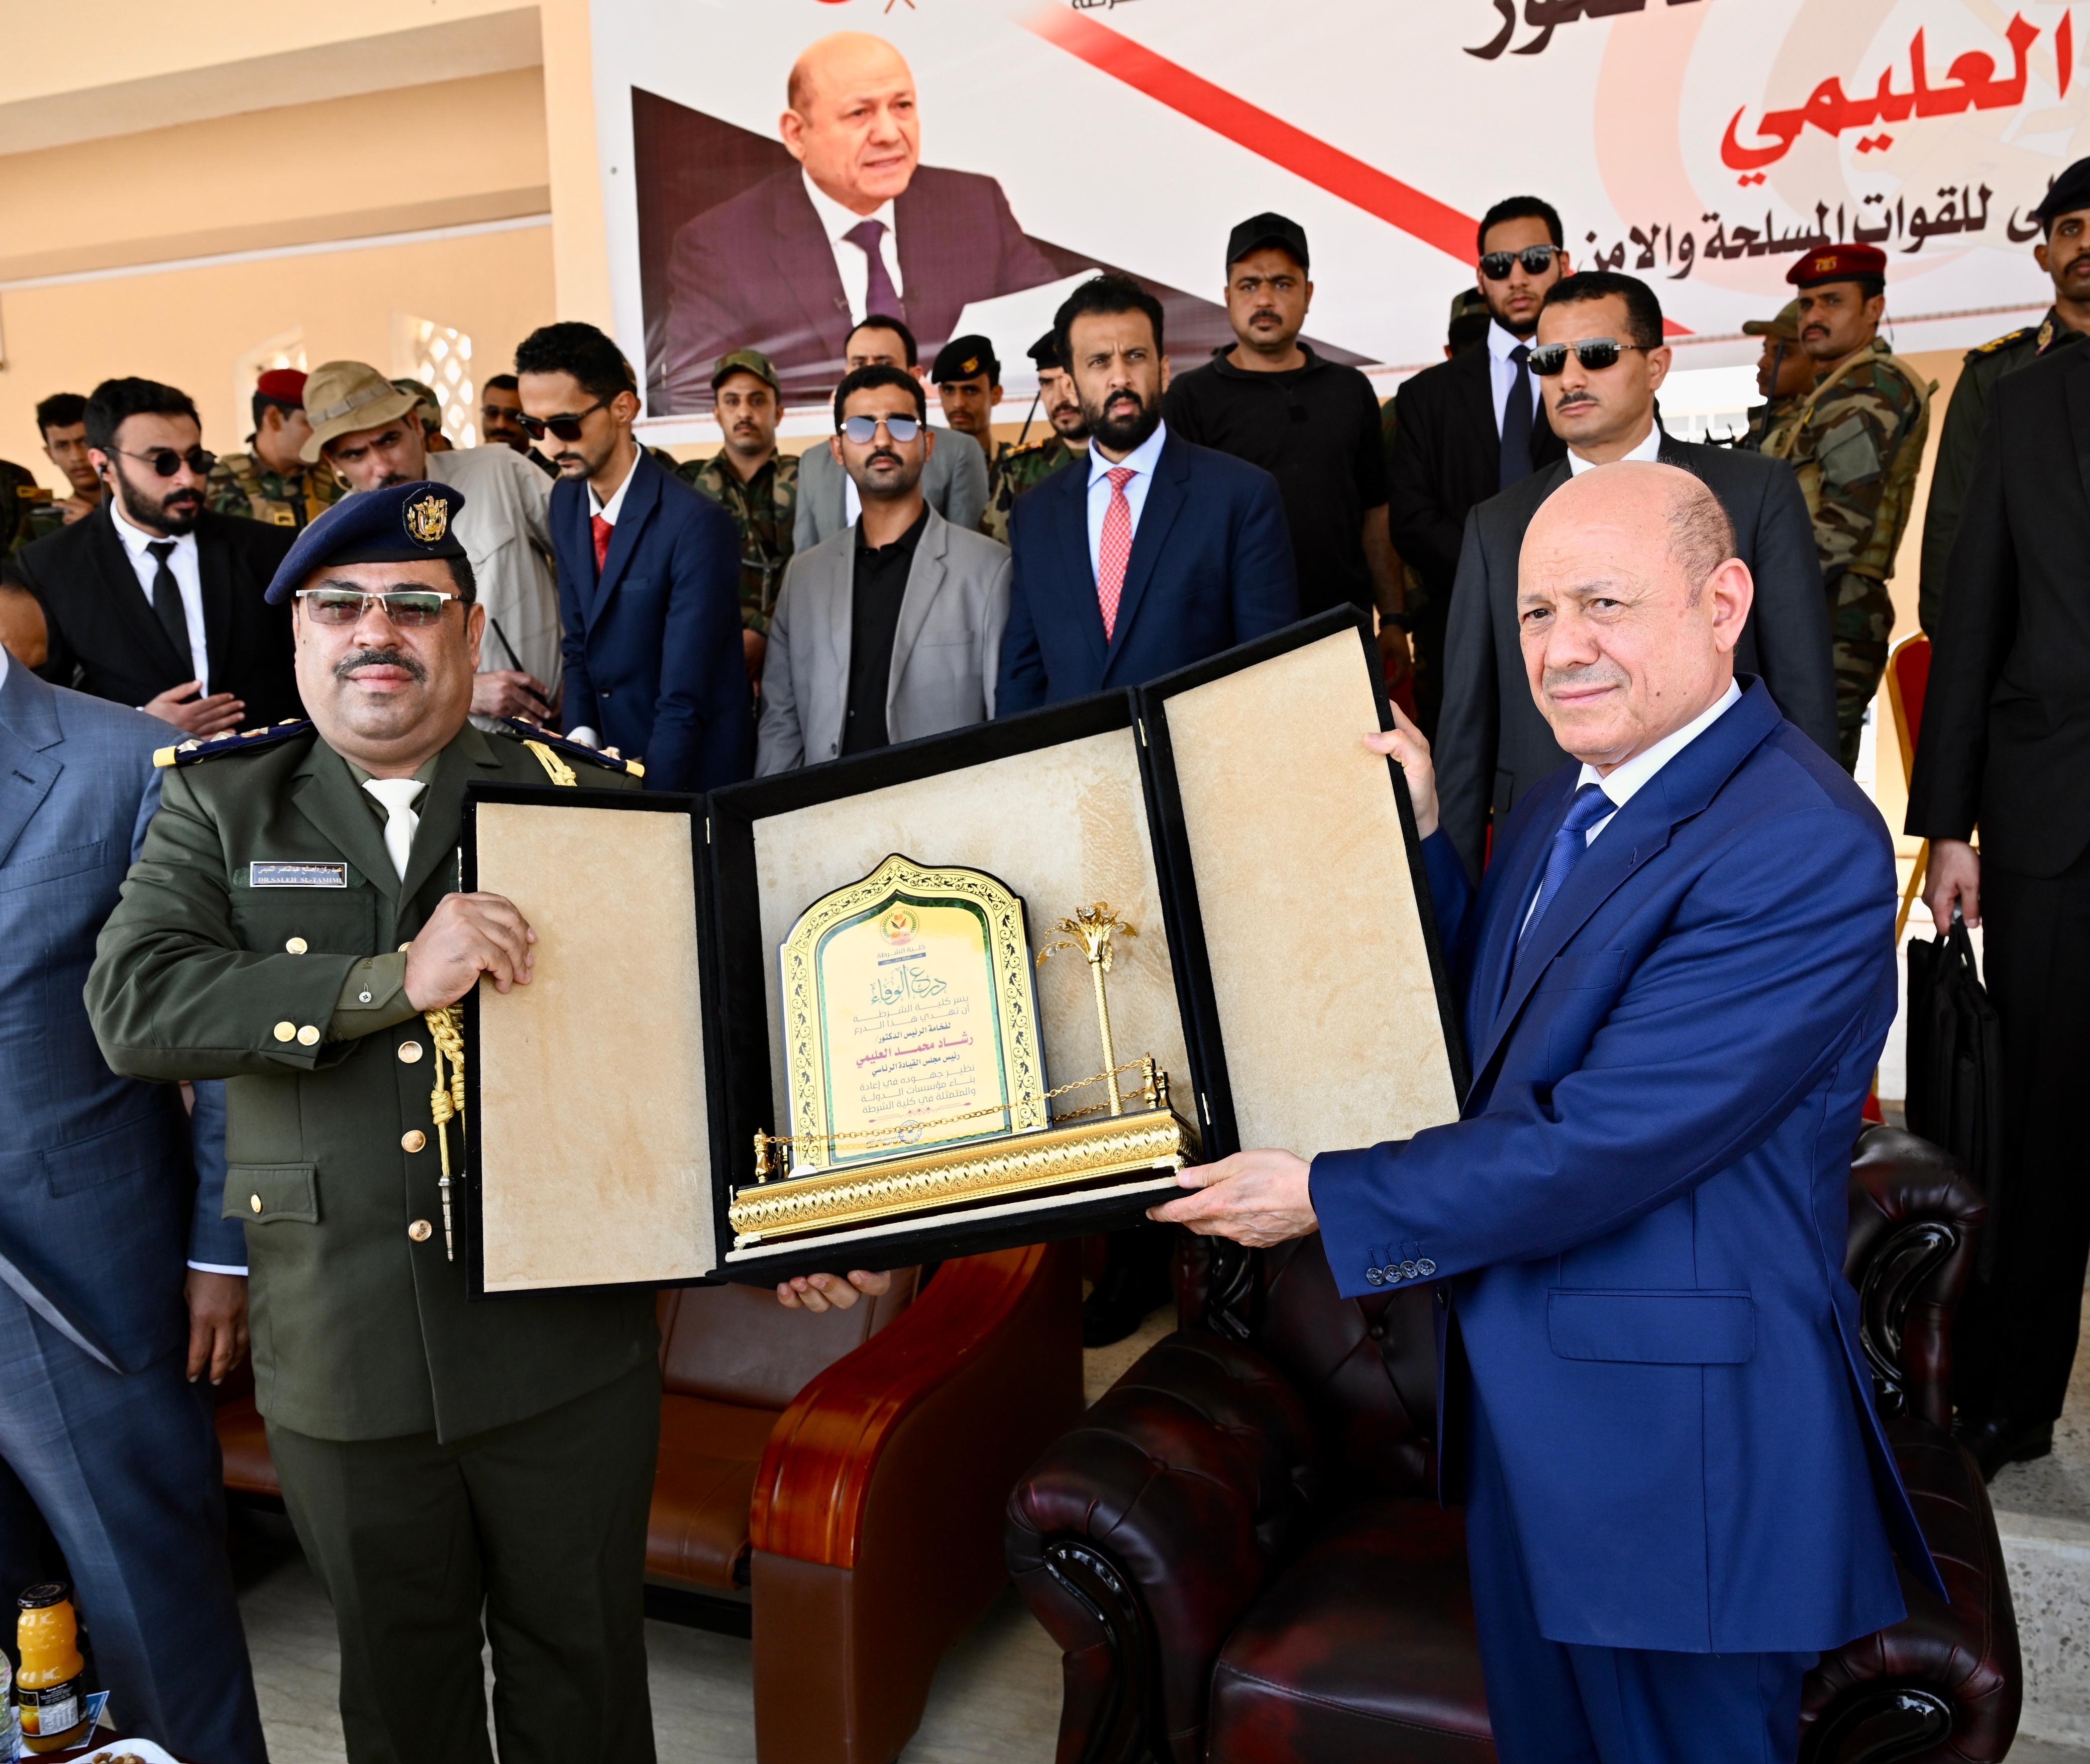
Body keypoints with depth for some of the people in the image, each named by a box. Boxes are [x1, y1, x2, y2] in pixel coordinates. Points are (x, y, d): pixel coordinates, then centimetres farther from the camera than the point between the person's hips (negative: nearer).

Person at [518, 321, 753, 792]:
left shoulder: (696, 525, -22)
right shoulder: (565, 501, 2)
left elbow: (684, 702, -25)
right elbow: (578, 642, 9)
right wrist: (580, 737, -7)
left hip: (687, 775, -6)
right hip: (606, 767, 6)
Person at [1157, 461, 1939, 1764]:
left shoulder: (1805, 848, -24)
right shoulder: (1570, 807, 6)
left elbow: (1600, 1143, -27)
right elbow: (1491, 1026, 14)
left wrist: (1326, 1200, -17)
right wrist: (1418, 838, 1)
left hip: (1679, 1445, -8)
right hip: (1519, 1408, 8)